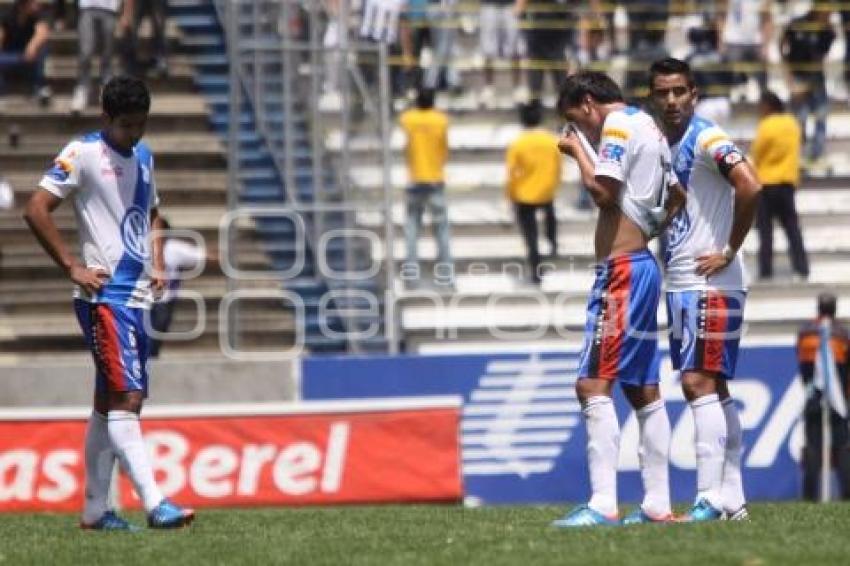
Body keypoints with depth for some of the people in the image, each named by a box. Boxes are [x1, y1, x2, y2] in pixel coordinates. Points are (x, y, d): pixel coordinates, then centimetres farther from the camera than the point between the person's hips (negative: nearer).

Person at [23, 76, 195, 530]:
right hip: (104, 296, -8)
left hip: (138, 297, 8)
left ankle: (95, 509, 17)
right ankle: (154, 504, -21)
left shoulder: (143, 157, 16)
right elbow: (36, 210, -11)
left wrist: (157, 264, 16)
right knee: (127, 398, -15)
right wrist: (72, 267, -13)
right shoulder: (82, 154, -7)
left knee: (109, 403, 12)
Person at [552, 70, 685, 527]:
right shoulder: (648, 127, 21)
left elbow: (602, 191, -18)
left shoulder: (618, 124, -8)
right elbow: (677, 198, 26)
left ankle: (602, 504, -23)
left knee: (593, 384, -15)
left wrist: (577, 151, -5)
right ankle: (657, 505, 12)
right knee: (643, 390, 11)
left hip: (621, 271, -10)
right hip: (643, 265, 10)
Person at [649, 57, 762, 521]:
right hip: (681, 286, 9)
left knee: (700, 383, -13)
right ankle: (732, 498, 14)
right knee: (711, 388, 10)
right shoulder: (666, 147, 14)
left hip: (709, 283, -9)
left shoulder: (706, 139, -12)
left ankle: (711, 498, -14)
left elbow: (749, 187, -27)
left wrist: (729, 251, -19)